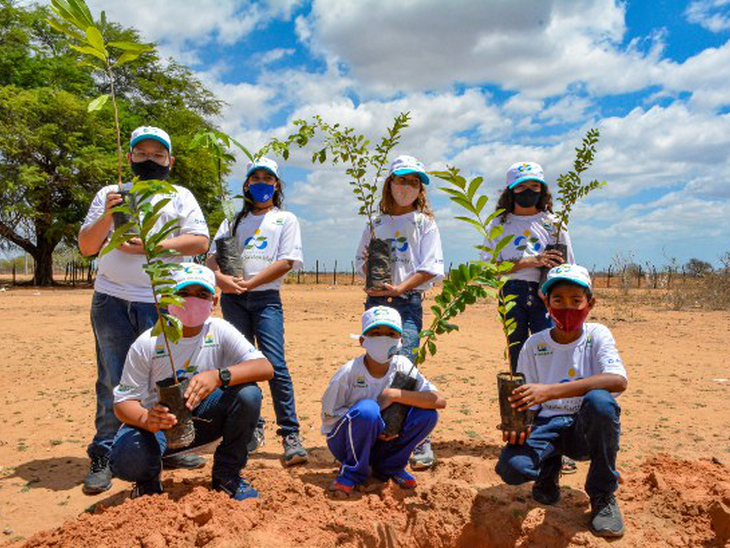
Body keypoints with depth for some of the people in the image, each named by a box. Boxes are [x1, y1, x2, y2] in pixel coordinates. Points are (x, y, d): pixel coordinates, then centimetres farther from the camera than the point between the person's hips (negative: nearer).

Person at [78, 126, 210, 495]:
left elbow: (200, 241, -2)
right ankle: (102, 457, 13)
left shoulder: (180, 197, 13)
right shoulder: (110, 195, 16)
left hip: (165, 303, 0)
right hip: (113, 301, 0)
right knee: (112, 382, 3)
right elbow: (86, 247, 9)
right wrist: (107, 215, -9)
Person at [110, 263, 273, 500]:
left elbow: (266, 368, -25)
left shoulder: (220, 331, -13)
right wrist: (145, 419, -39)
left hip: (203, 419, 2)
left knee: (248, 394, -26)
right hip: (158, 421, -1)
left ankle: (227, 475, -2)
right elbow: (123, 401, -14)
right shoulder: (147, 344, -16)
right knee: (127, 461, -33)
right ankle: (149, 477, 9)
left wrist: (218, 376, -42)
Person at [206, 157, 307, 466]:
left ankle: (290, 434, -6)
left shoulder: (286, 219, 11)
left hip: (266, 298, -3)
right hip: (233, 298, 3)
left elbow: (287, 261, -3)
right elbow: (213, 254, 12)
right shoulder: (234, 220, 20)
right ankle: (252, 430, 15)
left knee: (275, 365, -12)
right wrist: (219, 276, -12)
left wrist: (249, 282, -10)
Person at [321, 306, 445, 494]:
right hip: (345, 441, -3)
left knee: (427, 414, -18)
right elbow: (328, 416, -13)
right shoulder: (349, 372, -20)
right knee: (367, 409, -35)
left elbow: (440, 401, -20)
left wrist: (395, 395, -28)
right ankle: (352, 472, -9)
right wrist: (370, 427, -22)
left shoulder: (403, 367, -12)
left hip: (382, 439, 4)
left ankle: (389, 466, 4)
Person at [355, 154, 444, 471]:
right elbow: (362, 259, 22)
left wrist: (399, 287, -15)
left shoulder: (424, 223, 4)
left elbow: (431, 269, -4)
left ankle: (421, 444, -6)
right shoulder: (377, 223, 16)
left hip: (407, 302, -4)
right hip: (375, 300, 5)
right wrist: (368, 265, -2)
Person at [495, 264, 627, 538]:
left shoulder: (597, 335, -5)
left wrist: (550, 391, -36)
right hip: (548, 425, 1)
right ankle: (550, 467, 12)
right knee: (511, 467, -29)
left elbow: (618, 381, -26)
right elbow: (527, 398, 5)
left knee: (599, 400, -35)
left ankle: (603, 495, -9)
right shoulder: (534, 345, 0)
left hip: (587, 429, -1)